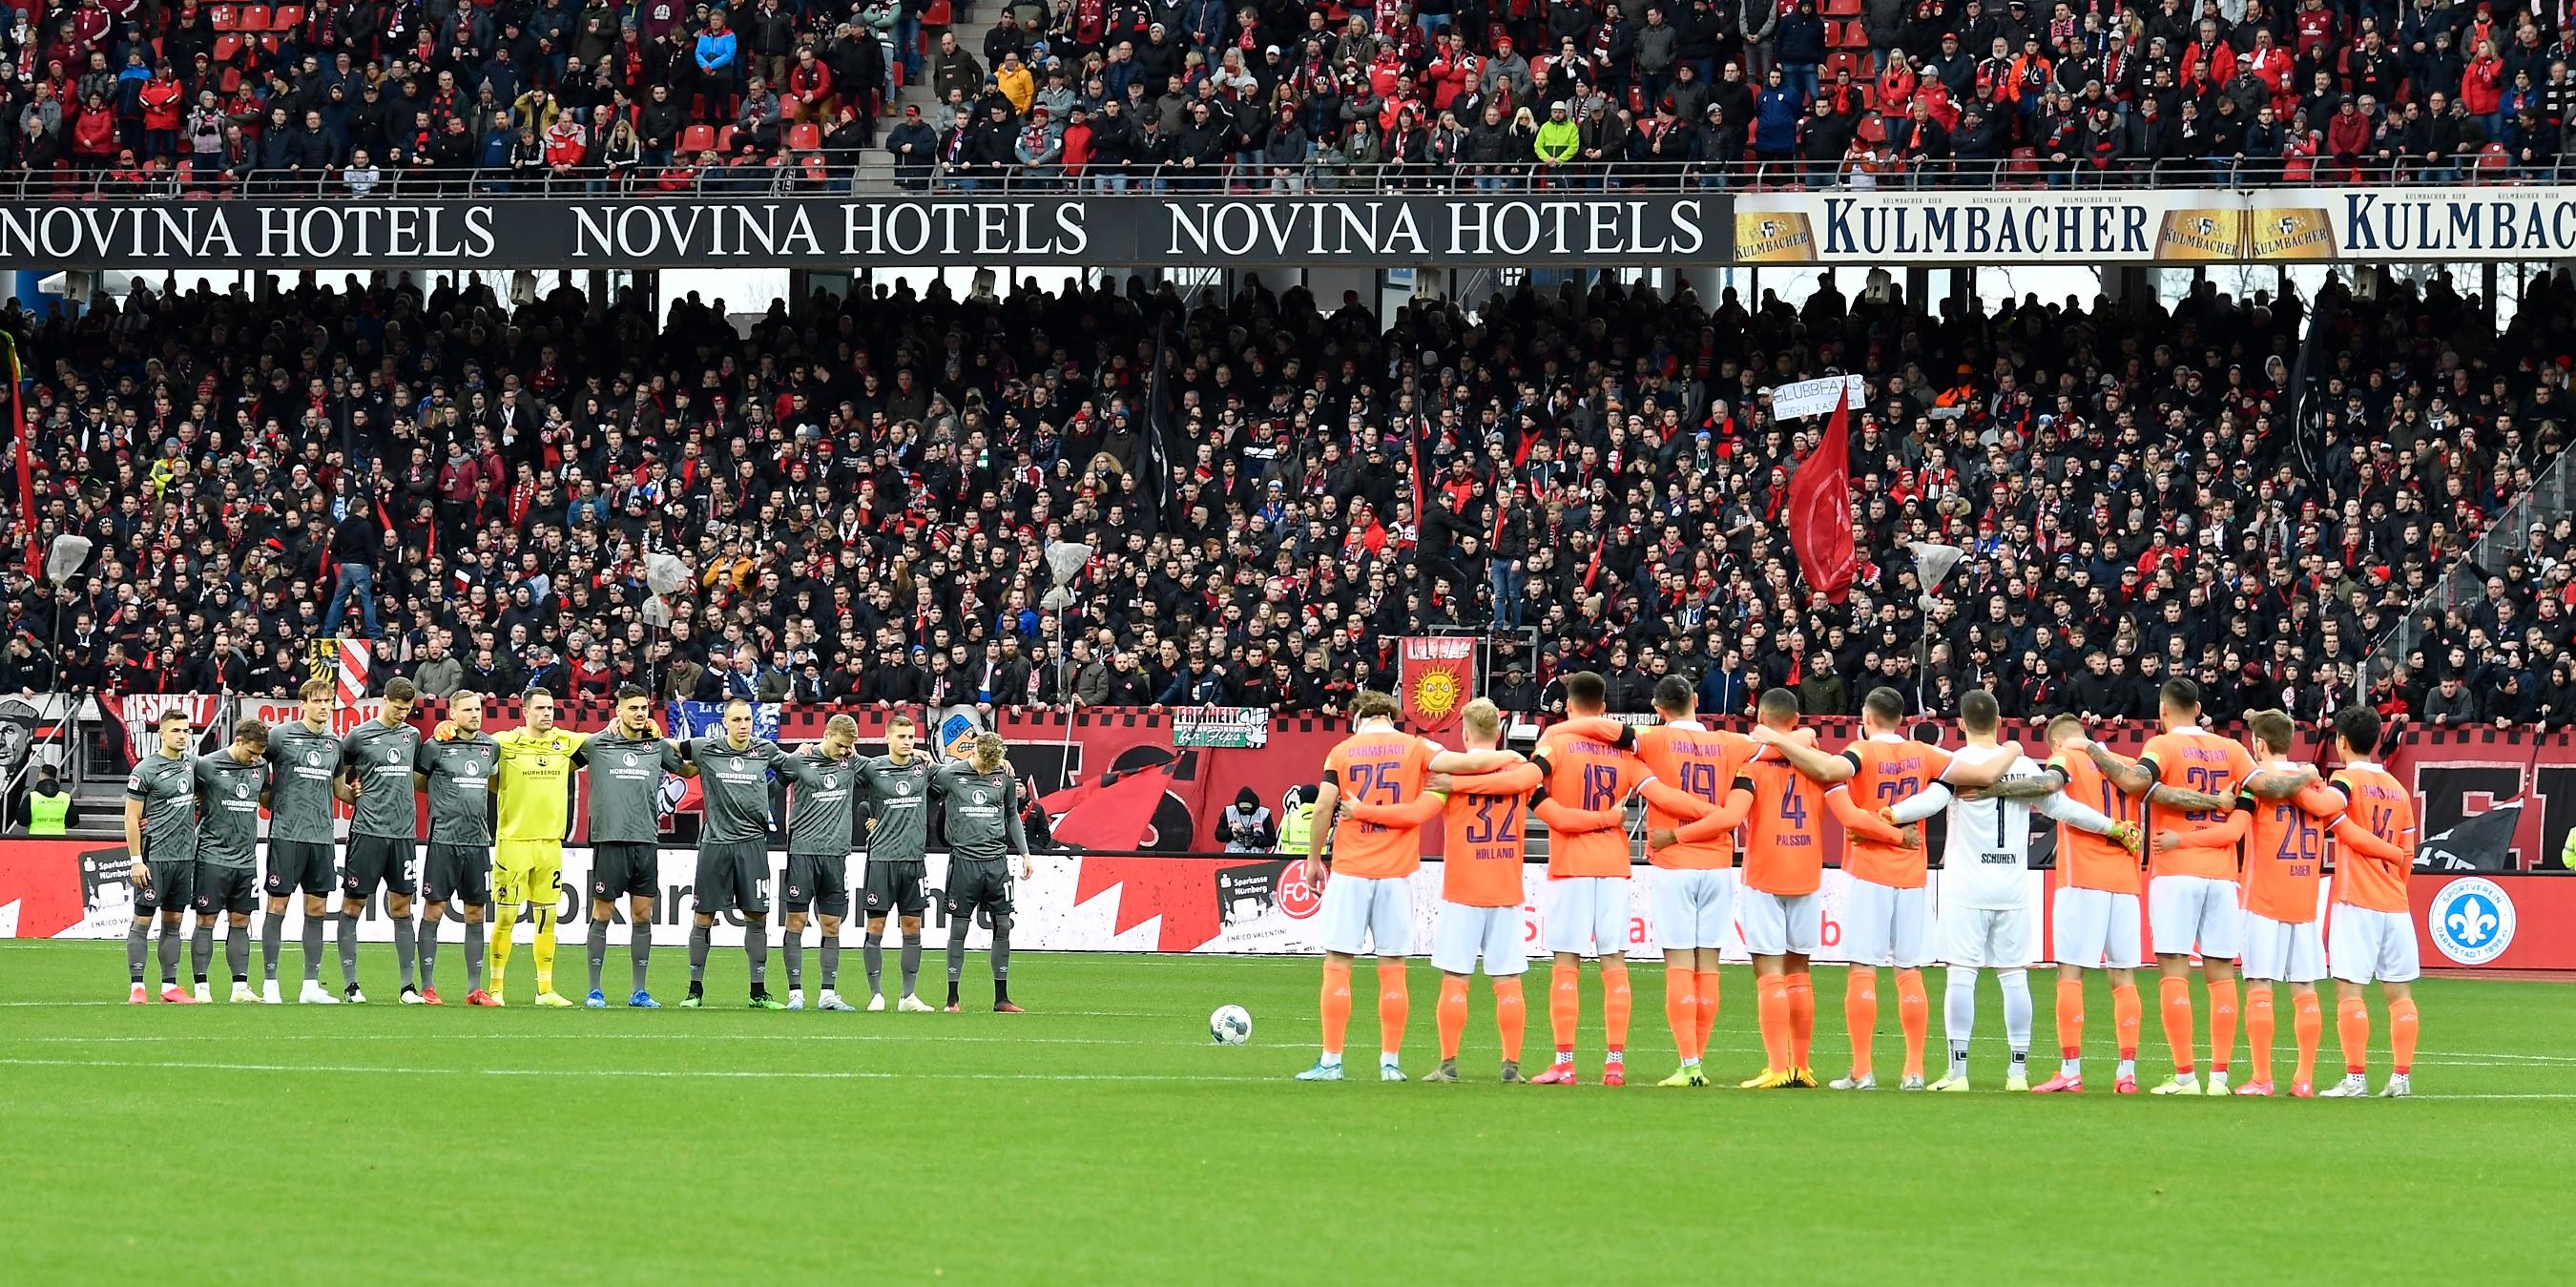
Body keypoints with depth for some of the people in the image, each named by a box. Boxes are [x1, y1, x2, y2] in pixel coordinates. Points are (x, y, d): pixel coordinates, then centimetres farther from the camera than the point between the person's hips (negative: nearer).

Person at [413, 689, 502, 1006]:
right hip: (443, 839, -5)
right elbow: (416, 780, 4)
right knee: (433, 910, -3)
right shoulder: (435, 747, -3)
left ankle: (474, 988, 12)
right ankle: (427, 987, 1)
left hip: (478, 840, 5)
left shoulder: (491, 746, 11)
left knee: (476, 913, 7)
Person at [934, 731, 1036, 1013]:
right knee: (959, 928, -1)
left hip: (996, 861, 3)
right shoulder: (949, 775, -3)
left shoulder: (1004, 776, 7)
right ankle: (952, 998, 5)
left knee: (1003, 927, 3)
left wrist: (1025, 854, 17)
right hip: (964, 860, -3)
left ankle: (1001, 998, 11)